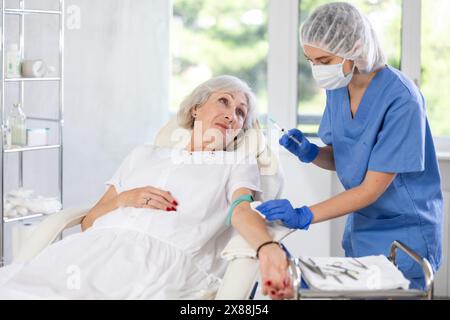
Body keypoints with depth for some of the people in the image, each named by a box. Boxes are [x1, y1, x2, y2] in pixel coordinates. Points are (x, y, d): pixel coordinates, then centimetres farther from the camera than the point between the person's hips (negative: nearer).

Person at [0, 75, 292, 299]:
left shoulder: (238, 165, 21)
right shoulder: (144, 156, 31)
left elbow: (243, 210, -3)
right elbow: (89, 222, 25)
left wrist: (267, 248, -26)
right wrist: (124, 199, 3)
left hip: (165, 259, -4)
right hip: (97, 248, 4)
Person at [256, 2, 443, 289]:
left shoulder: (401, 100, -24)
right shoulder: (338, 88, -2)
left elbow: (372, 189, -22)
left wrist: (304, 216, -28)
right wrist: (309, 153, -11)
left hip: (404, 236, -6)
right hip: (360, 232, 7)